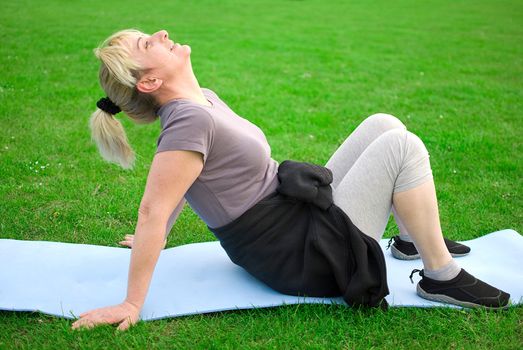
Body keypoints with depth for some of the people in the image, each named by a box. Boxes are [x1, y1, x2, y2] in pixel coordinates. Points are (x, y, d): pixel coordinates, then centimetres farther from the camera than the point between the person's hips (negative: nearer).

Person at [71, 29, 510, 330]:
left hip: (301, 214, 9)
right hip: (305, 259, -9)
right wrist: (131, 304, -23)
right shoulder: (191, 118, -23)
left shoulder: (202, 99, 6)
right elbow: (153, 212, -26)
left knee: (383, 125, 10)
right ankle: (442, 275, -3)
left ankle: (413, 238, 24)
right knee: (402, 147, -13)